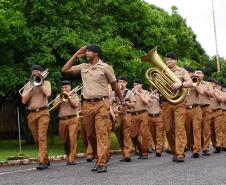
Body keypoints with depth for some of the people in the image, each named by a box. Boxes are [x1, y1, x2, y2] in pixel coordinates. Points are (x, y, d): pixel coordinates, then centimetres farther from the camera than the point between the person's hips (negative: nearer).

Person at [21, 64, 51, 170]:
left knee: (42, 137, -17)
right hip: (31, 114, 4)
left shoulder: (46, 82, 12)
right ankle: (46, 160, 18)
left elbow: (48, 93, -10)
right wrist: (31, 88, -2)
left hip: (42, 112, -4)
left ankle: (42, 162, -23)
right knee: (37, 139, 6)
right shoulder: (28, 85, 17)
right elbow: (24, 100, 4)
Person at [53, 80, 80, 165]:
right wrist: (60, 98, -2)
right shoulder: (59, 97, 20)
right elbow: (55, 106, 5)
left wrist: (68, 96, -5)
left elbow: (76, 105, -5)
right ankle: (68, 157, 19)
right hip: (62, 120, 4)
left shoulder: (74, 95, 12)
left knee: (72, 138, -15)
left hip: (72, 119, -3)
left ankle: (72, 159, -16)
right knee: (64, 140, 4)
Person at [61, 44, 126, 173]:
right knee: (90, 134, 9)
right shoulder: (83, 67, 13)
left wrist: (123, 103, 6)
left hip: (101, 104, -5)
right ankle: (101, 156, 24)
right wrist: (76, 55, 8)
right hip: (87, 105, 5)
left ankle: (102, 163, -12)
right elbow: (65, 70, 12)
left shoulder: (104, 67, 1)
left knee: (102, 133, -10)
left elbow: (115, 86, 5)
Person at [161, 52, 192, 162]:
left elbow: (190, 83, -4)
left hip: (179, 102, -3)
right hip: (166, 103, 3)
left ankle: (180, 154, -16)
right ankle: (174, 152, 16)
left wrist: (180, 84, -22)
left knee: (179, 127, -12)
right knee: (168, 129, 2)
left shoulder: (182, 71, 9)